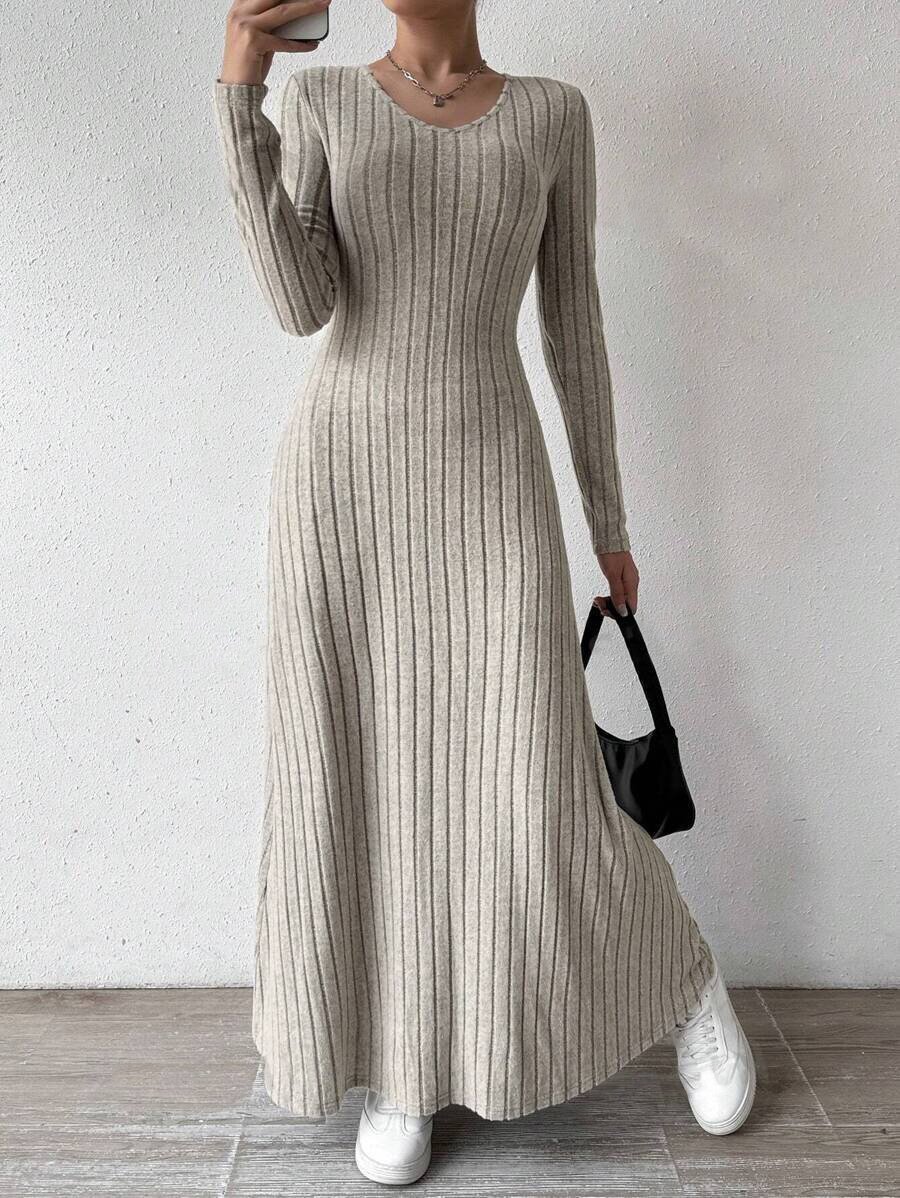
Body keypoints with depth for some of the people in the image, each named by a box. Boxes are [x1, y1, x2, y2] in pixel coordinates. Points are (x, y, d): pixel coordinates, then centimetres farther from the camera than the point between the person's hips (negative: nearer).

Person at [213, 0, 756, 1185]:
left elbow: (574, 325, 10)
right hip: (340, 478, 2)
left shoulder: (552, 115, 9)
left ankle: (680, 972, 26)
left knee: (541, 808, -5)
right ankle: (403, 1052, 25)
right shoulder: (320, 100, 8)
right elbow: (301, 308, -7)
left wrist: (609, 518, 11)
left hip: (489, 487, -1)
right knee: (360, 788, 3)